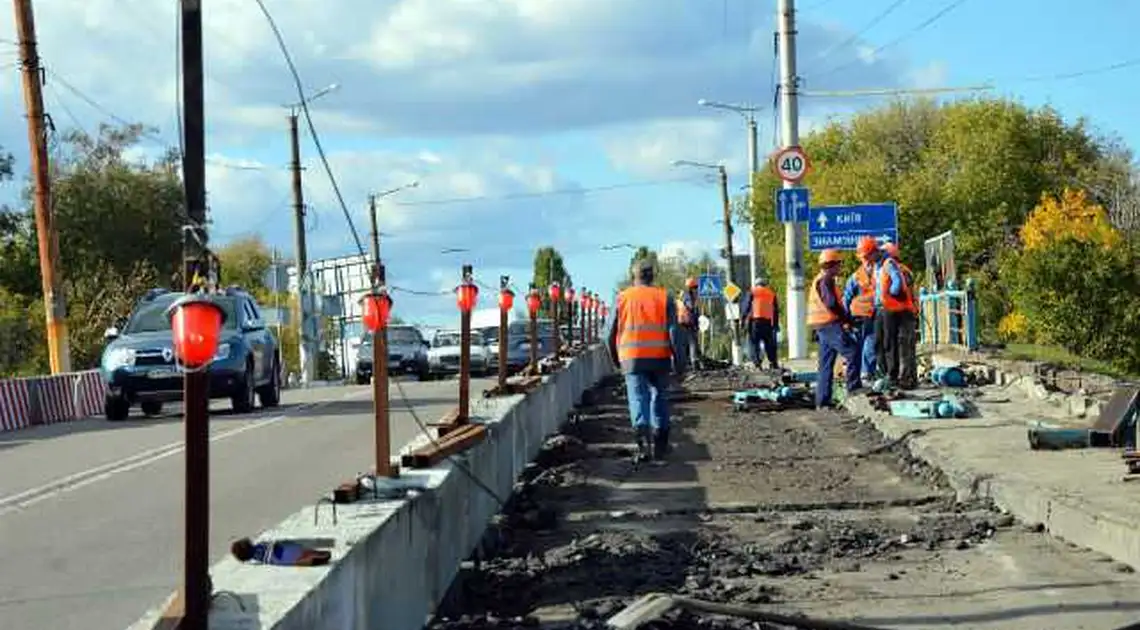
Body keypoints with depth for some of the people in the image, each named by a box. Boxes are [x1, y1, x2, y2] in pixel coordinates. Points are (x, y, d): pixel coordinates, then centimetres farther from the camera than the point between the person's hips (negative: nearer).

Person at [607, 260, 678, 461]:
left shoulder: (622, 298, 5)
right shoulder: (664, 297, 3)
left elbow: (611, 333, 8)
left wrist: (615, 357, 23)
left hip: (632, 358, -1)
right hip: (659, 357, 1)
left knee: (638, 399, -4)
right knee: (659, 399, 15)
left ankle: (643, 440, -27)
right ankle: (659, 445, 20)